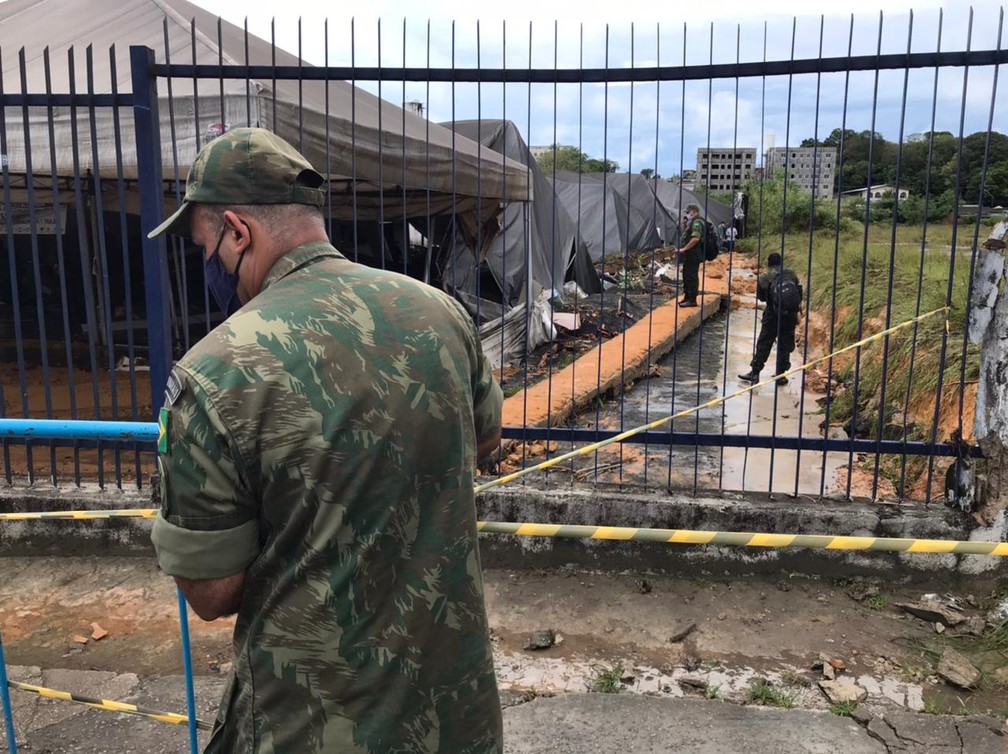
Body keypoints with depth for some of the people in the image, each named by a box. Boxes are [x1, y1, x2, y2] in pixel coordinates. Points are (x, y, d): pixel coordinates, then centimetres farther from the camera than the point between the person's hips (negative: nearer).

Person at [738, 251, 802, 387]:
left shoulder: (764, 278, -4)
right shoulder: (791, 273, 2)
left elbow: (761, 297, 4)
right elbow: (799, 292, 8)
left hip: (772, 315, -2)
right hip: (790, 315, 2)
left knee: (763, 344, 5)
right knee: (785, 345, 9)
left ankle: (755, 373, 5)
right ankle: (781, 375, 12)